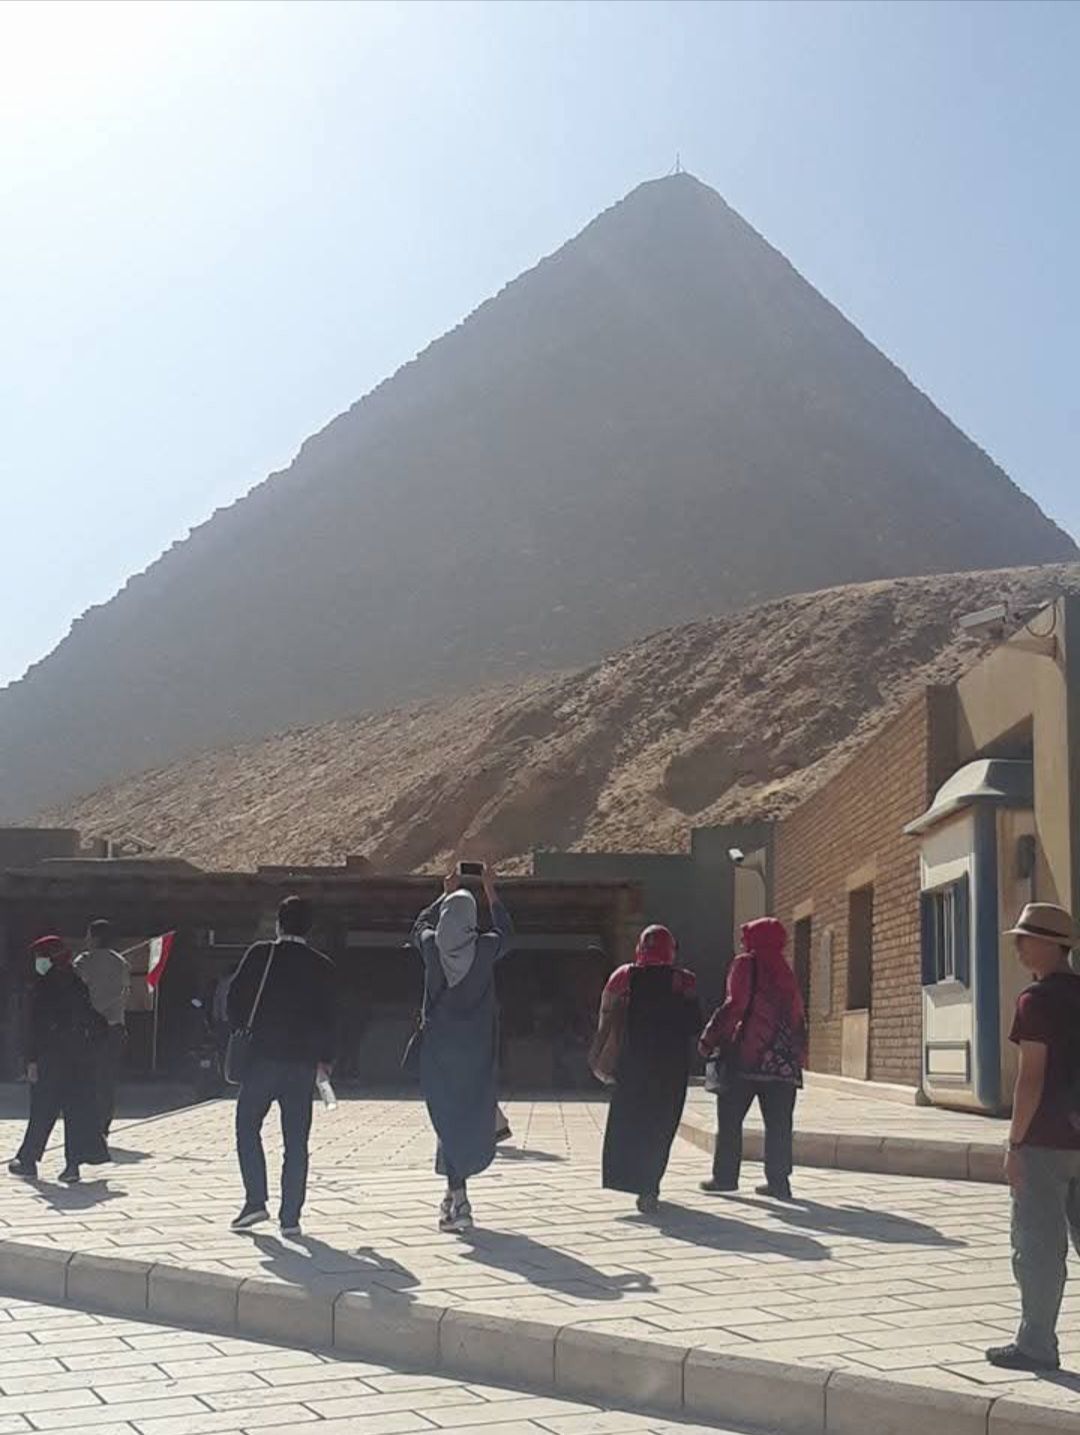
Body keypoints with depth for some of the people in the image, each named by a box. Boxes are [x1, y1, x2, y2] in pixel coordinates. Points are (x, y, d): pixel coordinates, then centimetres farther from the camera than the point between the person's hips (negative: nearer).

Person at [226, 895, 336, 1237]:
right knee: (296, 1141, 5)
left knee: (247, 1126, 13)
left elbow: (235, 999, -2)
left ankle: (255, 1201, 2)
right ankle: (290, 1217, 4)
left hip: (262, 1056, -2)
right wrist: (325, 1060, 13)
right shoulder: (322, 966, 3)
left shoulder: (260, 955, -3)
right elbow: (330, 1018, 3)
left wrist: (241, 1033, 14)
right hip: (303, 1062, 2)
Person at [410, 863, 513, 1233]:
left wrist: (446, 895, 30)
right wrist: (491, 892, 25)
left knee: (448, 1118, 5)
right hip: (477, 1050, -1)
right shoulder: (484, 948, -9)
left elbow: (420, 925, 19)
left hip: (437, 1047, 1)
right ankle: (456, 1194, 12)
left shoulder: (431, 947, -6)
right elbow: (506, 932, 15)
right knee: (474, 1118, 10)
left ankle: (457, 1194, -4)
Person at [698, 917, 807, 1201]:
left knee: (730, 1119, 5)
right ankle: (779, 1181, 3)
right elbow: (798, 1016, 14)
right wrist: (799, 1054, 18)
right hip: (783, 1061, 5)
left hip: (746, 1054, -5)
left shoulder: (746, 964, -2)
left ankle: (725, 1176, 7)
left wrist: (709, 1040, -9)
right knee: (778, 1123, 6)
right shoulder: (785, 971, 16)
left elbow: (735, 1006, -12)